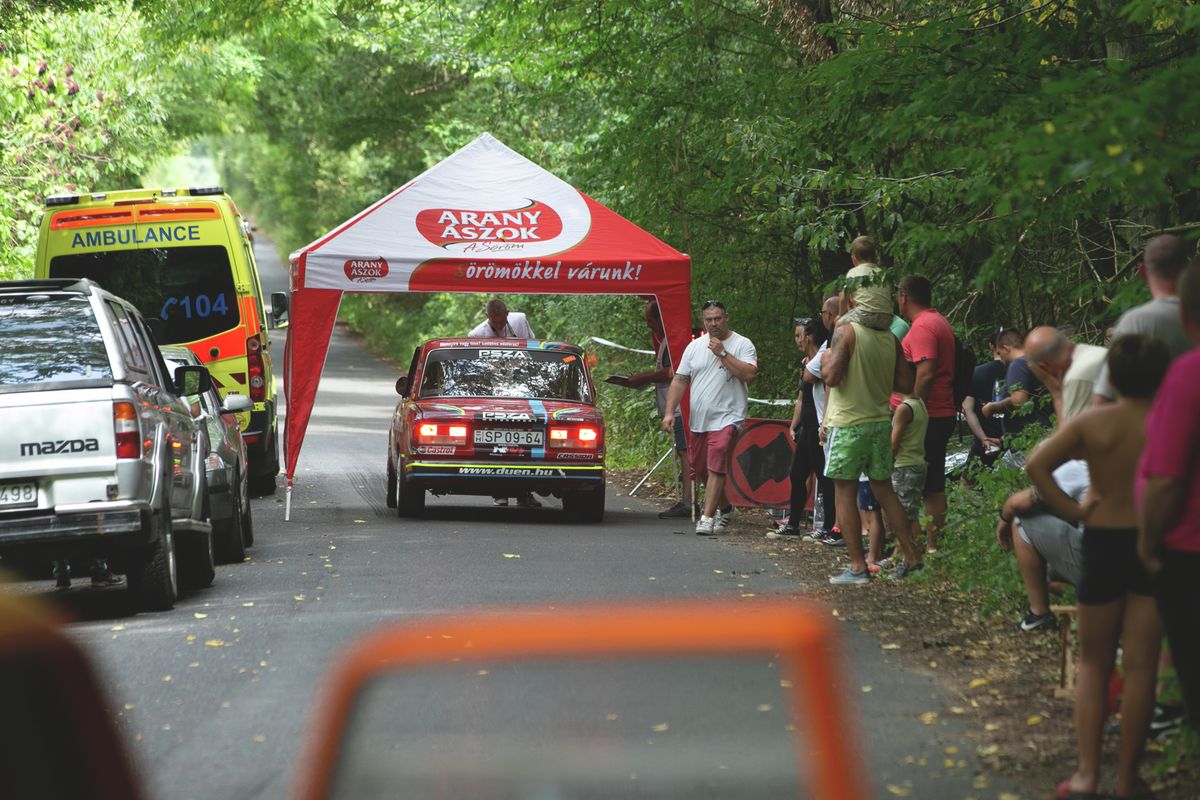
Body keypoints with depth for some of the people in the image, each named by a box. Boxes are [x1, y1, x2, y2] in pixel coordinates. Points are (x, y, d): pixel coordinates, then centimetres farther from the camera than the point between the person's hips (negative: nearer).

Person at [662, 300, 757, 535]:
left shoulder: (742, 344, -2)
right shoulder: (695, 346, 13)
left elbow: (749, 374, -17)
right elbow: (679, 380, 12)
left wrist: (722, 353, -17)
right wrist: (669, 412, 3)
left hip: (726, 418, -6)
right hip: (697, 420, 6)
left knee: (715, 466, -18)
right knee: (700, 469, 12)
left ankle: (708, 517, -20)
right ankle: (723, 508, 31)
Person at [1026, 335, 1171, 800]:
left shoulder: (1092, 423, -4)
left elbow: (1036, 465, -15)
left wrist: (1073, 512, -9)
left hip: (1103, 545, 0)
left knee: (1094, 664, 13)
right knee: (1140, 666, 6)